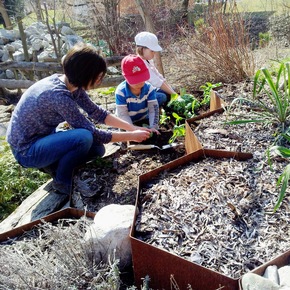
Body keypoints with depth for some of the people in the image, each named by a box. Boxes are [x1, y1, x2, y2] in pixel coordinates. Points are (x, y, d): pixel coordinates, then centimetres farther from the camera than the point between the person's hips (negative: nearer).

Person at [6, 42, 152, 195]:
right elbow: (94, 134, -27)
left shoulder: (70, 83, -6)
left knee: (97, 148, -2)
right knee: (85, 137, -30)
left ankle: (55, 166, 13)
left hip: (43, 138, 8)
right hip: (26, 149, -8)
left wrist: (132, 128, -3)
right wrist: (132, 136, -17)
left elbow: (96, 112, 2)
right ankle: (62, 182, -6)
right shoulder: (58, 95, -32)